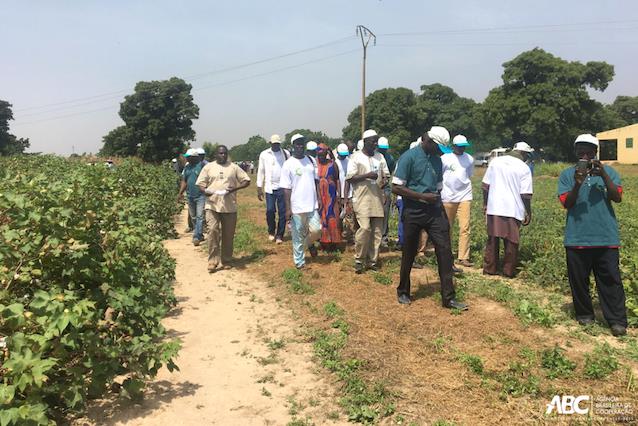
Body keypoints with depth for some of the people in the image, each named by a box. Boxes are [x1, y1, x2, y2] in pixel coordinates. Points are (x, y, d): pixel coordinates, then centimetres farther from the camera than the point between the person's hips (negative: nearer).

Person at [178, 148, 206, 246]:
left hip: (201, 196, -7)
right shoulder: (187, 167, 12)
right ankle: (200, 235, 25)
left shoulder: (203, 165, -8)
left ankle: (196, 237, -11)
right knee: (193, 217, 13)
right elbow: (184, 181, 17)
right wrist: (181, 192, 8)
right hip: (190, 196, 7)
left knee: (200, 216, -10)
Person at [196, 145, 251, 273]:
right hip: (212, 206, -1)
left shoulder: (234, 167, 7)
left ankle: (225, 261, 18)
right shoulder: (208, 167, 8)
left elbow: (246, 180, 6)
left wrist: (235, 188, -11)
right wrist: (205, 191, -15)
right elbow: (200, 183, 8)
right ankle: (213, 261, -5)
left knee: (228, 235, 6)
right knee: (212, 231, -14)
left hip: (230, 206, 1)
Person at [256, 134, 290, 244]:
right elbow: (261, 171, 7)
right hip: (270, 187, 0)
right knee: (270, 211, -3)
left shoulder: (286, 153, 4)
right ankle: (271, 232, 20)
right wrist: (259, 188, 3)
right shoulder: (264, 154, 5)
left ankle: (279, 235, 12)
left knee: (282, 212, 1)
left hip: (283, 187, 0)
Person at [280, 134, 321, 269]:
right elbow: (286, 188, -7)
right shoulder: (288, 164, -7)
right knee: (298, 236, 4)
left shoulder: (310, 160, 8)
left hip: (312, 204, 4)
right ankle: (299, 262, 18)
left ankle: (309, 243, 29)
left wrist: (318, 199, 9)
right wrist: (288, 208, -11)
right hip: (297, 207, -4)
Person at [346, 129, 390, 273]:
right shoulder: (356, 157, -3)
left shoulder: (380, 157, 12)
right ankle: (359, 259, 2)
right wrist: (367, 175, -18)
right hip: (362, 199, -5)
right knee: (364, 228, -15)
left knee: (377, 231, 7)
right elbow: (349, 178, -7)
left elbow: (386, 175, 18)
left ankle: (372, 260, 18)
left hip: (377, 198, 6)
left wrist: (385, 181, -6)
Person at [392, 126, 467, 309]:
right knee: (409, 254, 6)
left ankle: (448, 297, 3)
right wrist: (422, 196, -17)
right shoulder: (409, 157, -9)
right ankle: (403, 292, 25)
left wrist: (441, 210, 16)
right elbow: (396, 188, -14)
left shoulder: (437, 160, 11)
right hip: (413, 212, -5)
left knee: (444, 250, -3)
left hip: (434, 212, 5)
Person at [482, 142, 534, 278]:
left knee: (492, 240, 12)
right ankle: (509, 271, 14)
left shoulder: (495, 161, 6)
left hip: (493, 209, 3)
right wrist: (528, 213, 2)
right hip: (513, 210, -3)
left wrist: (485, 203, 16)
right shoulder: (524, 168, -5)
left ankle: (489, 268, 18)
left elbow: (486, 185, 7)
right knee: (511, 242, 8)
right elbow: (525, 194, -7)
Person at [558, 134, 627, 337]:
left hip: (606, 237, 0)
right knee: (578, 280, 10)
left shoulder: (608, 172, 4)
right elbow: (566, 203, -5)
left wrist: (602, 175, -21)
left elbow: (617, 197, -9)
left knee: (610, 280, 2)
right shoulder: (567, 174, 3)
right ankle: (584, 314, 25)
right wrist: (577, 184, -21)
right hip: (576, 238, 1)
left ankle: (617, 321, 8)